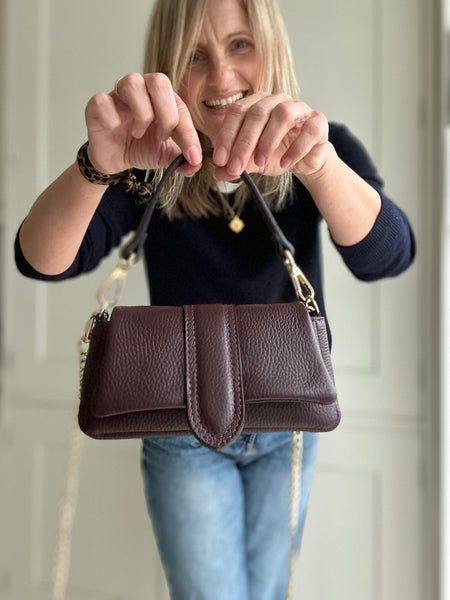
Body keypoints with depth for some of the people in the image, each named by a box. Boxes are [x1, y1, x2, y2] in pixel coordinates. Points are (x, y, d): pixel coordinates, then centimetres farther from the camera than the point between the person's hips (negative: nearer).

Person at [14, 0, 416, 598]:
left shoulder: (323, 151, -12)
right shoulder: (150, 169, -15)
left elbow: (386, 253, -31)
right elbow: (43, 260, -30)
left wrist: (318, 162, -52)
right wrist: (99, 165, -50)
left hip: (289, 421, 2)